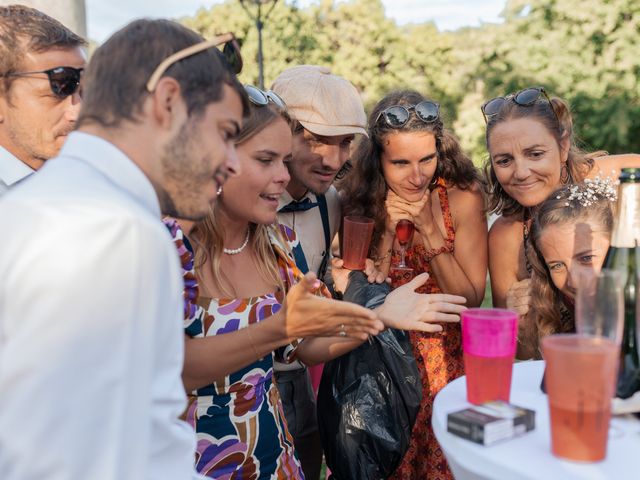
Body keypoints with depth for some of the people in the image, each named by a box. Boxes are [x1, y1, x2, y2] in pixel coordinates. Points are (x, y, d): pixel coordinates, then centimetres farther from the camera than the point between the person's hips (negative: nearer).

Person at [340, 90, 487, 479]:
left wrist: (429, 231, -23)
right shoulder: (358, 202, -9)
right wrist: (389, 231, -21)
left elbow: (471, 300, -13)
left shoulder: (462, 197, -13)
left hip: (448, 363, -1)